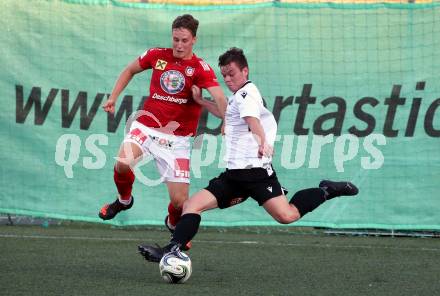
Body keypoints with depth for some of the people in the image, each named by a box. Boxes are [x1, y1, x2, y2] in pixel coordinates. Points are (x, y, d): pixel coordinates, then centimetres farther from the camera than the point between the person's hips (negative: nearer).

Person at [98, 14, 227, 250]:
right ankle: (124, 200, 6)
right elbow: (130, 70, 21)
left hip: (177, 136, -1)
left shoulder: (200, 68, -8)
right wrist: (113, 98, 14)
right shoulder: (157, 55, 2)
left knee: (179, 201, -7)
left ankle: (173, 223, 32)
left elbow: (219, 98, -24)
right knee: (123, 163, -29)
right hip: (146, 125, 2)